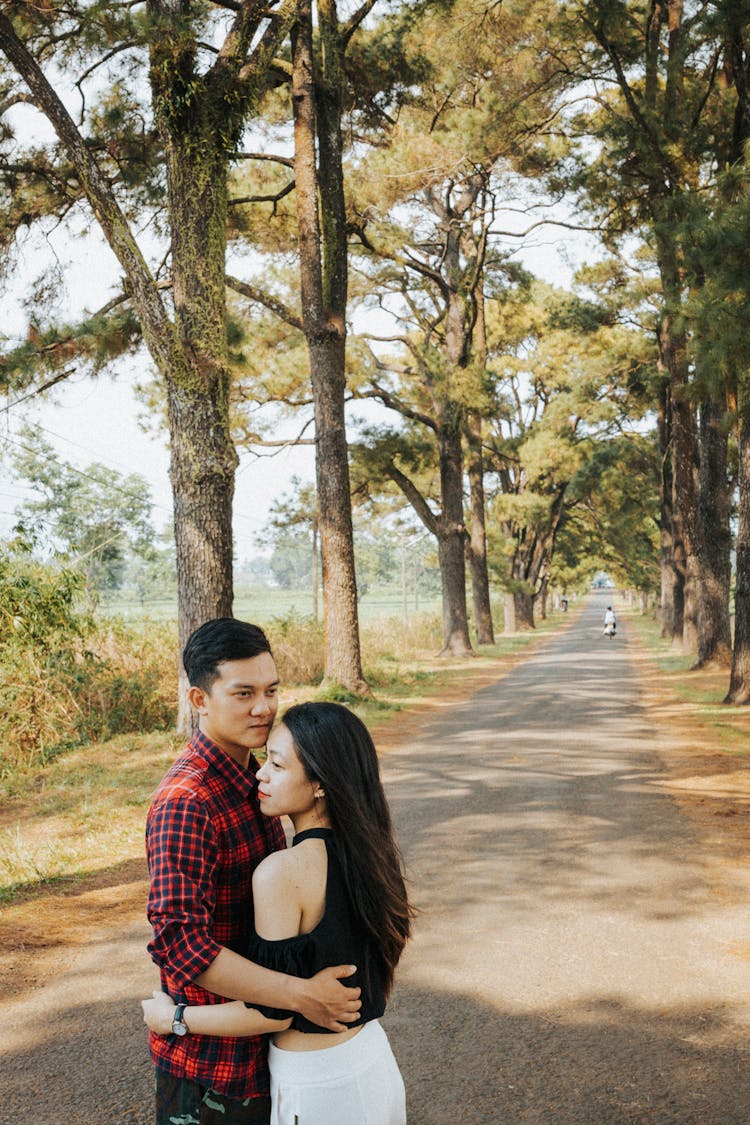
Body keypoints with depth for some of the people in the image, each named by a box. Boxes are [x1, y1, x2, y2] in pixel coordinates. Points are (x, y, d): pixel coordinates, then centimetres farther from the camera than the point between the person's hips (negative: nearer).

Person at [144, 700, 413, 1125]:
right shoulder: (368, 850, -3)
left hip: (316, 1087, -6)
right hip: (375, 1060, 6)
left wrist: (173, 1018, -6)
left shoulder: (282, 872, -25)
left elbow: (273, 1014, -18)